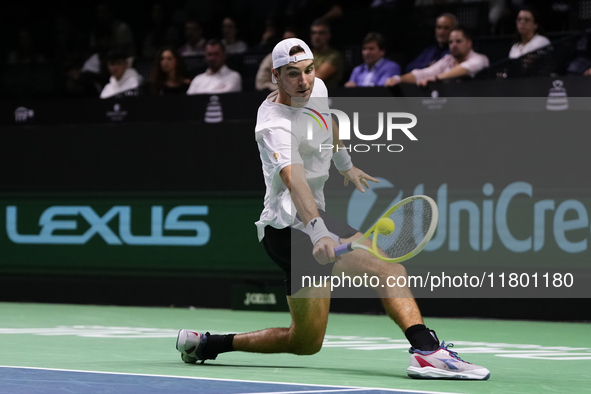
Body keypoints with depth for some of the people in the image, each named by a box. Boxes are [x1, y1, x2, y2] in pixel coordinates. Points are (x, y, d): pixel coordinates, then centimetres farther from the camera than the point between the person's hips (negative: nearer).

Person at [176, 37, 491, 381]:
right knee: (389, 268, -24)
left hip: (307, 224, 10)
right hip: (290, 224, -10)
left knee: (305, 342, 8)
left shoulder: (318, 89, 6)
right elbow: (294, 179, -40)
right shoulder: (275, 126, -22)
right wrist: (319, 231, -55)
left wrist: (345, 165, 46)